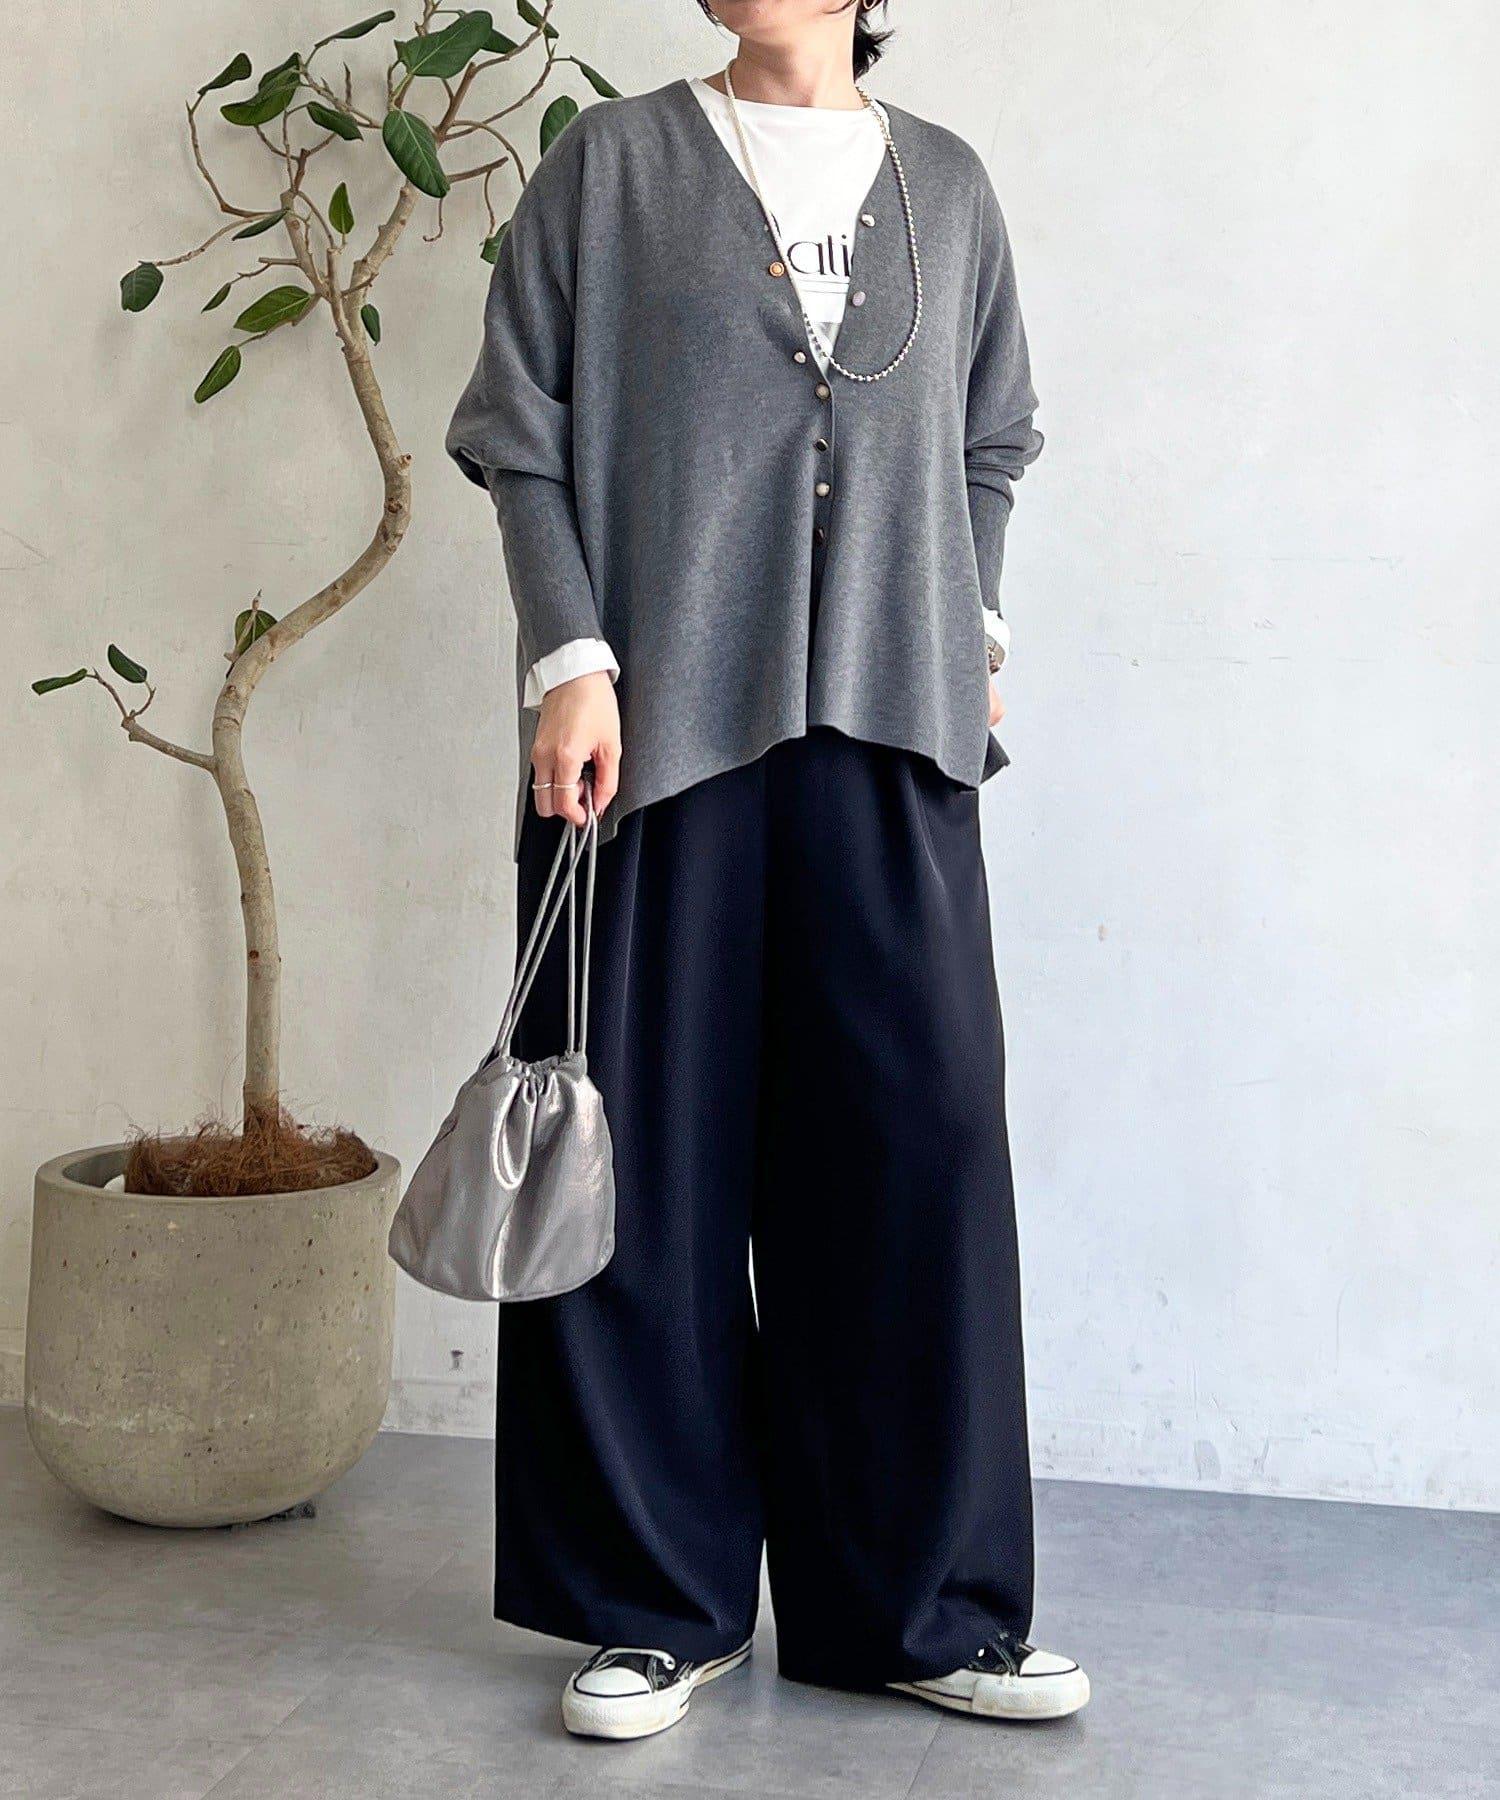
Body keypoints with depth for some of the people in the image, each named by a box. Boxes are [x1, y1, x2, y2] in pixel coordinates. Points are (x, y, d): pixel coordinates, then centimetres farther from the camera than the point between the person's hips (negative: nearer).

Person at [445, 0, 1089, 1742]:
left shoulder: (945, 184, 15)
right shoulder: (614, 164, 8)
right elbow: (523, 433, 3)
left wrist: (966, 629, 11)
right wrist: (572, 659, -7)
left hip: (888, 722, 2)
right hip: (659, 718, -2)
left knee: (917, 1134, 0)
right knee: (652, 1146, 0)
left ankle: (916, 1605, 12)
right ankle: (660, 1603, 13)